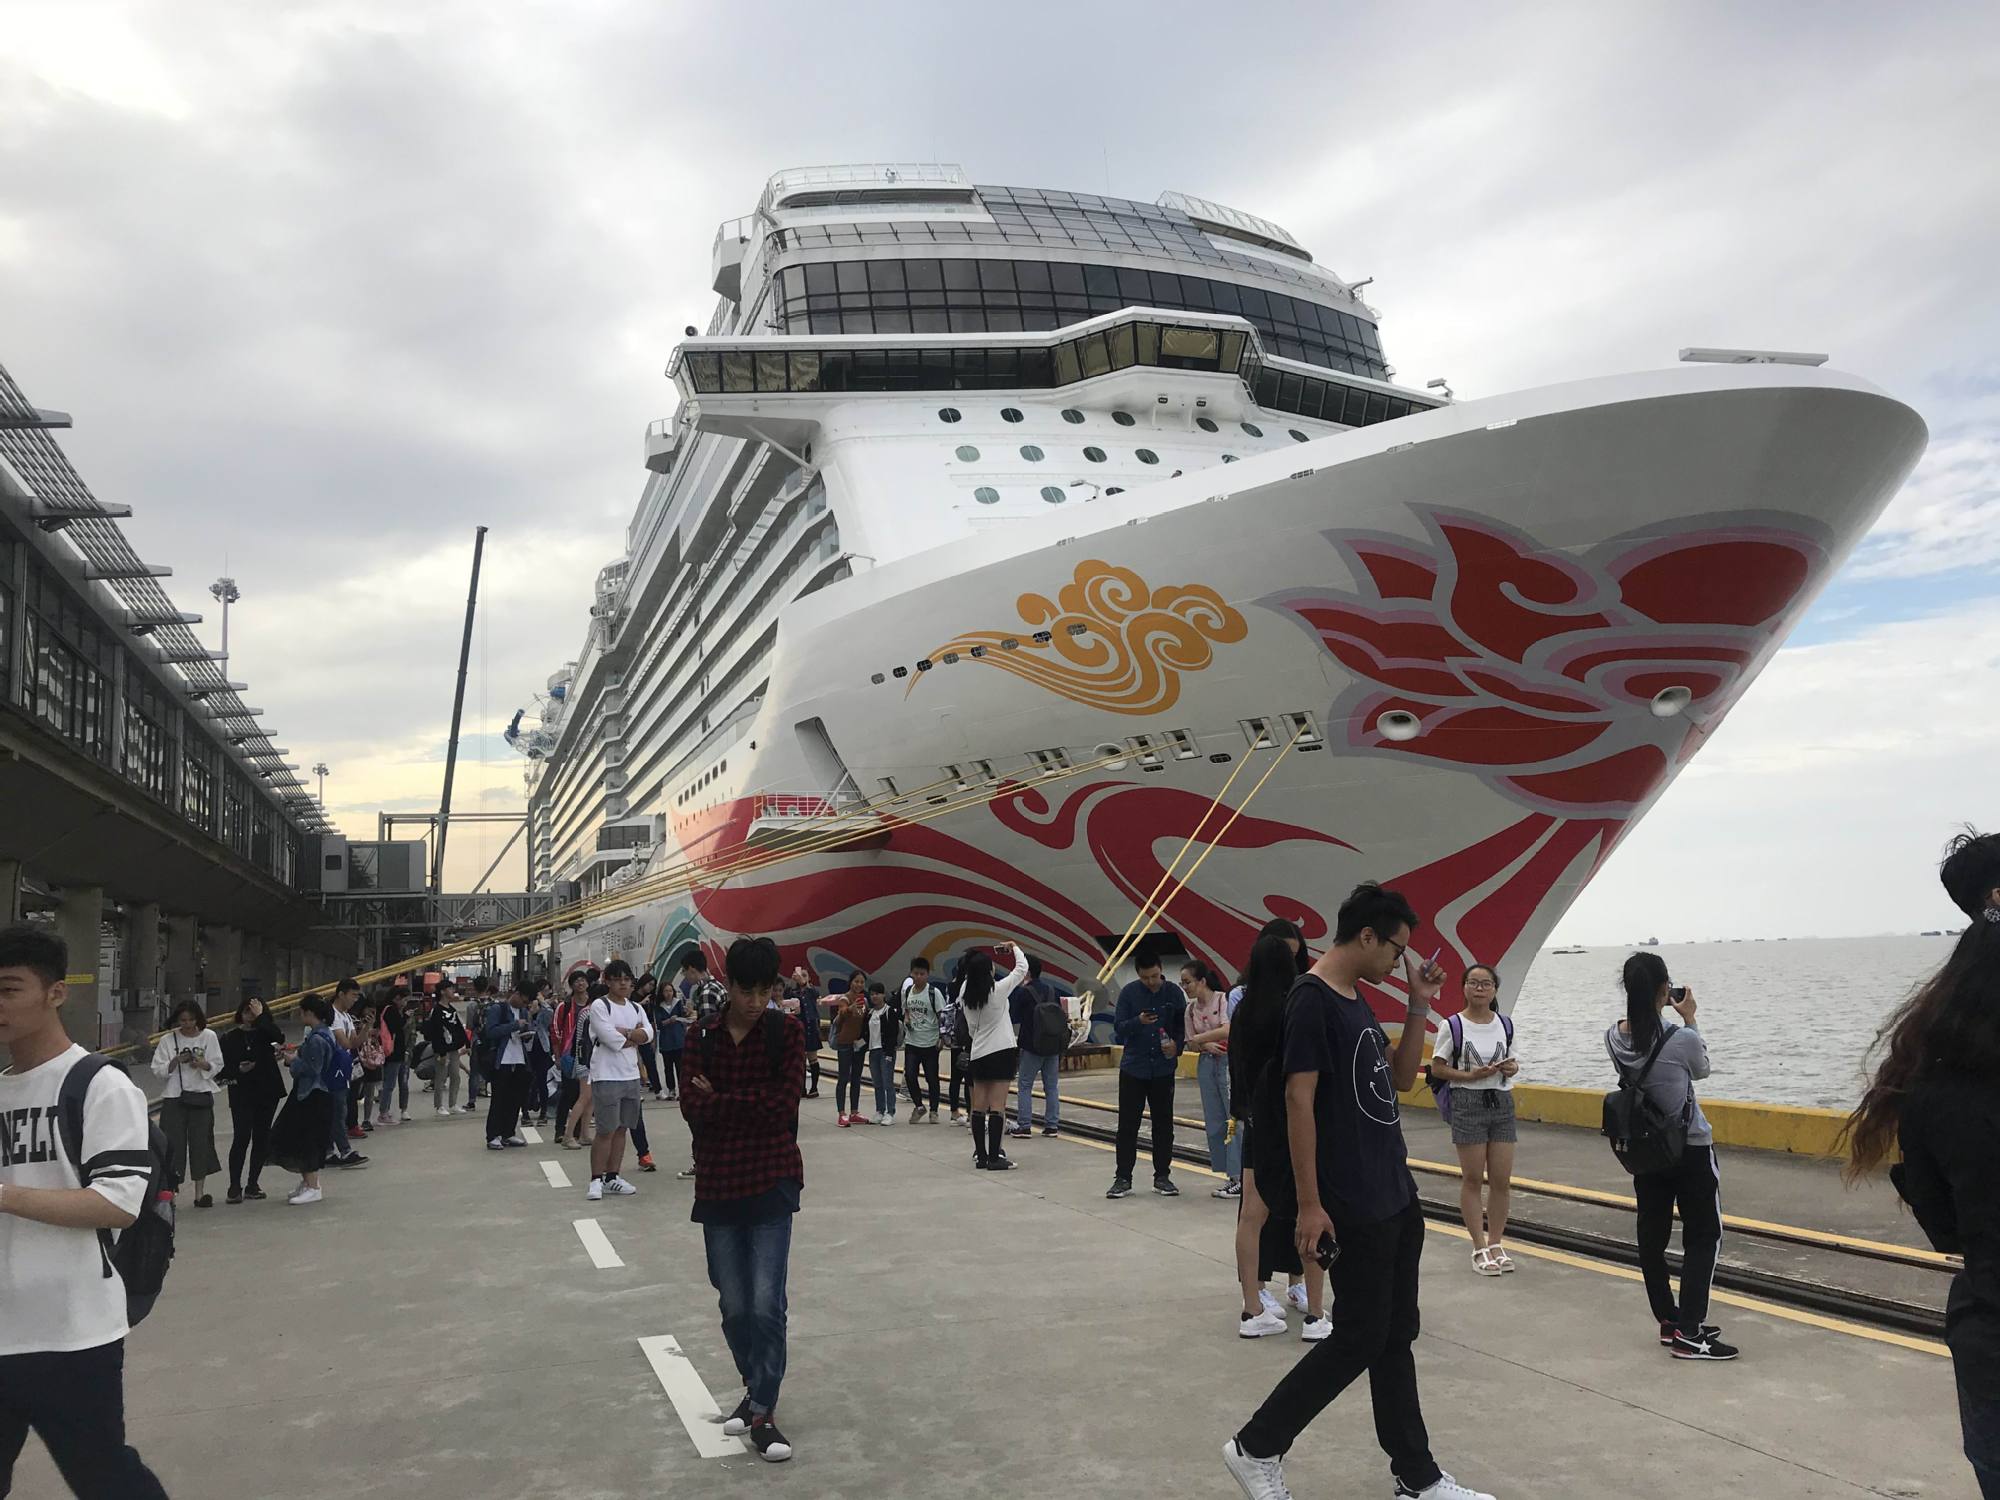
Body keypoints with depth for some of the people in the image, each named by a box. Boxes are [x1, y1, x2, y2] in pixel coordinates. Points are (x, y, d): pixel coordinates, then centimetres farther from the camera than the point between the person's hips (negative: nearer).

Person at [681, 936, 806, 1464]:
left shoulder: (786, 1033, -5)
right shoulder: (704, 1036, 1)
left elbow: (784, 1104, -14)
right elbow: (693, 1108, -8)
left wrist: (720, 1100, -10)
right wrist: (752, 1106, -14)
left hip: (771, 1181, -2)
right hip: (718, 1183, 3)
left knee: (767, 1303, -7)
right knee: (734, 1305, 9)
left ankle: (763, 1411, 5)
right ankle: (754, 1388, 30)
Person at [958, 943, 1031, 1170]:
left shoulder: (966, 995, 0)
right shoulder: (998, 990, -12)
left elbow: (971, 1027, 9)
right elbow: (1022, 968, 0)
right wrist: (1016, 948, 15)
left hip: (978, 1053, 5)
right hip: (1001, 1051, -5)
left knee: (979, 1107, 8)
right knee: (997, 1107, -5)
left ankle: (981, 1156, 13)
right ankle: (994, 1157, -6)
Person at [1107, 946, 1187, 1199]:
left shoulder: (1174, 993, -1)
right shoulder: (1128, 993, -4)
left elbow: (1183, 1026, 4)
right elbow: (1118, 1027, -5)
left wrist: (1177, 1045, -16)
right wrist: (1138, 1022, -24)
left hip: (1163, 1070, 1)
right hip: (1133, 1069, -1)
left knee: (1163, 1124, 7)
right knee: (1127, 1125, 1)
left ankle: (1162, 1176, 18)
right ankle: (1122, 1177, 9)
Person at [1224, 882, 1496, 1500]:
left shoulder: (1356, 1000, 12)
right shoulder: (1312, 998, -15)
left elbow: (1400, 1078, 20)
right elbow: (1298, 1100, -19)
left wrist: (1419, 1006, 8)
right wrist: (1308, 1203, -20)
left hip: (1395, 1195, 9)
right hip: (1352, 1206, -9)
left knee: (1395, 1336, 14)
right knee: (1359, 1338, -2)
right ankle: (1257, 1447, 11)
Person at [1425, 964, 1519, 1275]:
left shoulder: (1505, 1025, 5)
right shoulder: (1454, 1026, -7)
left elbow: (1510, 1060, 17)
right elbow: (1437, 1068, -5)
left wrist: (1512, 1068, -6)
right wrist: (1470, 1076, -18)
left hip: (1501, 1102, 4)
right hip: (1468, 1102, -4)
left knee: (1502, 1180, 6)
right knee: (1472, 1179, 2)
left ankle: (1496, 1244, 19)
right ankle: (1480, 1249, 10)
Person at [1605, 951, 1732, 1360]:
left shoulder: (1615, 1039, -10)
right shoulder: (1682, 1039, -24)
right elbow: (1701, 1069, -2)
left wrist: (1661, 1019, 6)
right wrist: (1689, 1020, 5)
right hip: (1691, 1150, -5)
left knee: (1652, 1236, 13)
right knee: (1703, 1237, 5)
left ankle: (1668, 1321, 22)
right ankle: (1689, 1333, 0)